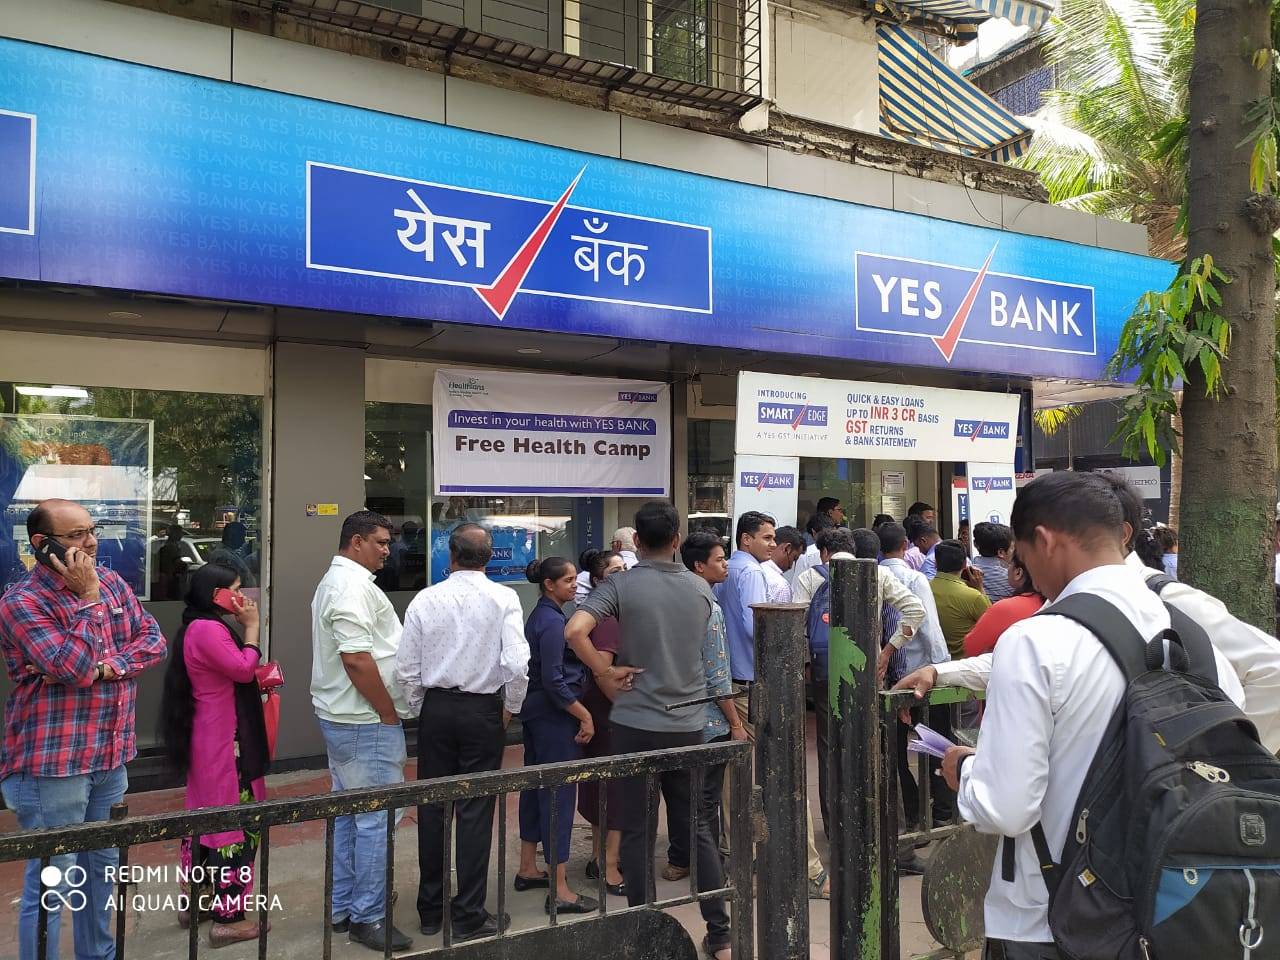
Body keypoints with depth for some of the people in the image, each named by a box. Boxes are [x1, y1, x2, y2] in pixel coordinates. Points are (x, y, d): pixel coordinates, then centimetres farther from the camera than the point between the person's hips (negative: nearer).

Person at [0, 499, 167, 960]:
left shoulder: (111, 581, 6)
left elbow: (154, 640, 3)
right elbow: (75, 669, -24)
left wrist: (110, 665, -14)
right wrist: (88, 598, -21)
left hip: (110, 757, 7)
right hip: (51, 765, -7)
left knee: (102, 868, 20)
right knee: (51, 882, 2)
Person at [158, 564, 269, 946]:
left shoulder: (202, 627, 15)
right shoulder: (208, 629, -19)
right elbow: (244, 668, -21)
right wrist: (251, 627, -13)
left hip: (211, 739, 11)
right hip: (224, 743, -11)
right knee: (234, 821, -5)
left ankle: (196, 900, 29)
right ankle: (228, 918, 1)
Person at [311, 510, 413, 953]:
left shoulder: (335, 580, 16)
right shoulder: (353, 585, -18)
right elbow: (357, 658, -25)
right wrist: (389, 714, -16)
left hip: (340, 717, 11)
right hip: (366, 721, -11)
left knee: (348, 812, 17)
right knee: (376, 817, -3)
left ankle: (342, 908, 27)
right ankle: (368, 917, 6)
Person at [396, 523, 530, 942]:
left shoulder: (425, 600, -4)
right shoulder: (503, 598, -10)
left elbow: (406, 668, -2)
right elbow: (518, 665, -18)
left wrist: (422, 711, 13)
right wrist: (510, 708, -1)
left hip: (435, 708, 2)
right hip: (483, 710, -2)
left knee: (432, 808, 13)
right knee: (475, 811, 5)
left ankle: (431, 910, 27)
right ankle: (469, 916, 14)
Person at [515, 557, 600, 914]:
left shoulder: (540, 616, 12)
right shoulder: (552, 621, -18)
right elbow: (553, 680, -22)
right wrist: (585, 716, -17)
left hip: (536, 713, 10)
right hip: (555, 716, -10)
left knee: (536, 788, 17)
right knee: (559, 794, -5)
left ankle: (528, 870, 30)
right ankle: (560, 891, 0)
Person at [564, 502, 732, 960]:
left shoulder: (620, 585, -10)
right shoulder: (701, 588, 2)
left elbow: (574, 631, -24)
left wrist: (605, 673, -10)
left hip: (635, 723, -3)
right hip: (689, 724, 3)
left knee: (638, 831, 9)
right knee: (697, 827, 15)